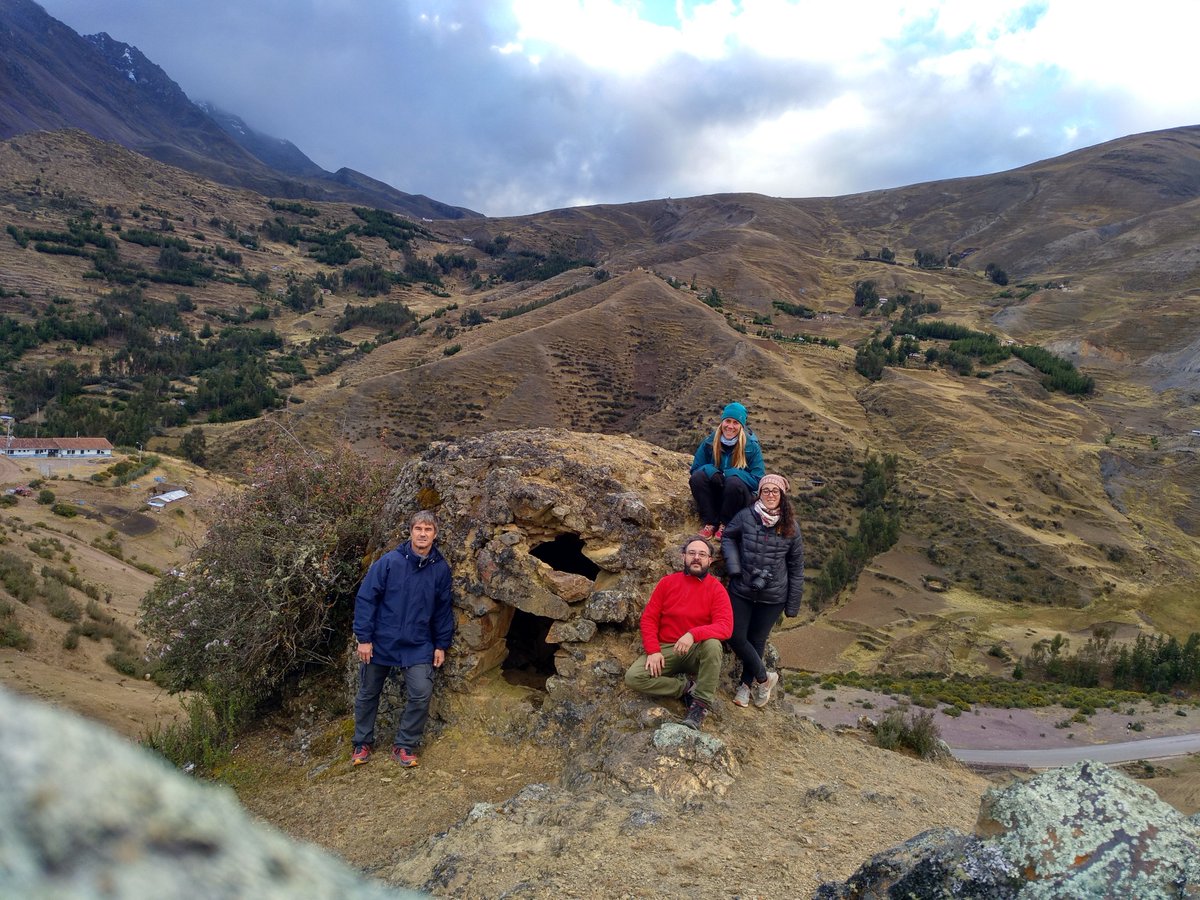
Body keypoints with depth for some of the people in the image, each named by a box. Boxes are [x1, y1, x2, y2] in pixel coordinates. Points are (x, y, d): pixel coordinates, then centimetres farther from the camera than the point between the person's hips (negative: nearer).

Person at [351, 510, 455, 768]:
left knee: (422, 694, -9)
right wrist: (363, 637, -11)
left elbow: (443, 610, 6)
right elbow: (365, 598, -9)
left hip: (418, 647, 1)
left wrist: (442, 645, 5)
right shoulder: (389, 562, -12)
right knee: (368, 694, 13)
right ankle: (363, 743, 35)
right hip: (380, 643, -1)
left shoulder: (441, 568, -3)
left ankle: (404, 746, 12)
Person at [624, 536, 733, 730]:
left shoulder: (716, 588, -5)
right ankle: (688, 686, -8)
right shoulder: (667, 582, 2)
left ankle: (702, 703, -20)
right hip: (666, 650, 2)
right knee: (633, 677, -23)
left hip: (697, 651, -2)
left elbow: (725, 626, -18)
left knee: (712, 644, -37)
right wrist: (653, 651, -13)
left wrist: (693, 634, -34)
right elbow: (649, 618, 2)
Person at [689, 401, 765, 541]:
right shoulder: (709, 442, -4)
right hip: (713, 496, 2)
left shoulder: (752, 446, -11)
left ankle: (725, 524, -12)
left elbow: (758, 481, -14)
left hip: (738, 498, -2)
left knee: (734, 482, -35)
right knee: (697, 477, -26)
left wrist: (728, 473, -26)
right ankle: (710, 522, -15)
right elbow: (695, 469, 1)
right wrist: (711, 471, -23)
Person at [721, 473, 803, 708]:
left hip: (773, 597, 0)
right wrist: (733, 566, -8)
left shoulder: (790, 527, -4)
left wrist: (793, 604, 3)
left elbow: (796, 566, 3)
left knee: (757, 640, 11)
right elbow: (728, 537, 9)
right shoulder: (746, 516, -8)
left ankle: (747, 684, 32)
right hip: (741, 591, 0)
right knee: (736, 637, -1)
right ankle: (764, 677, 21)